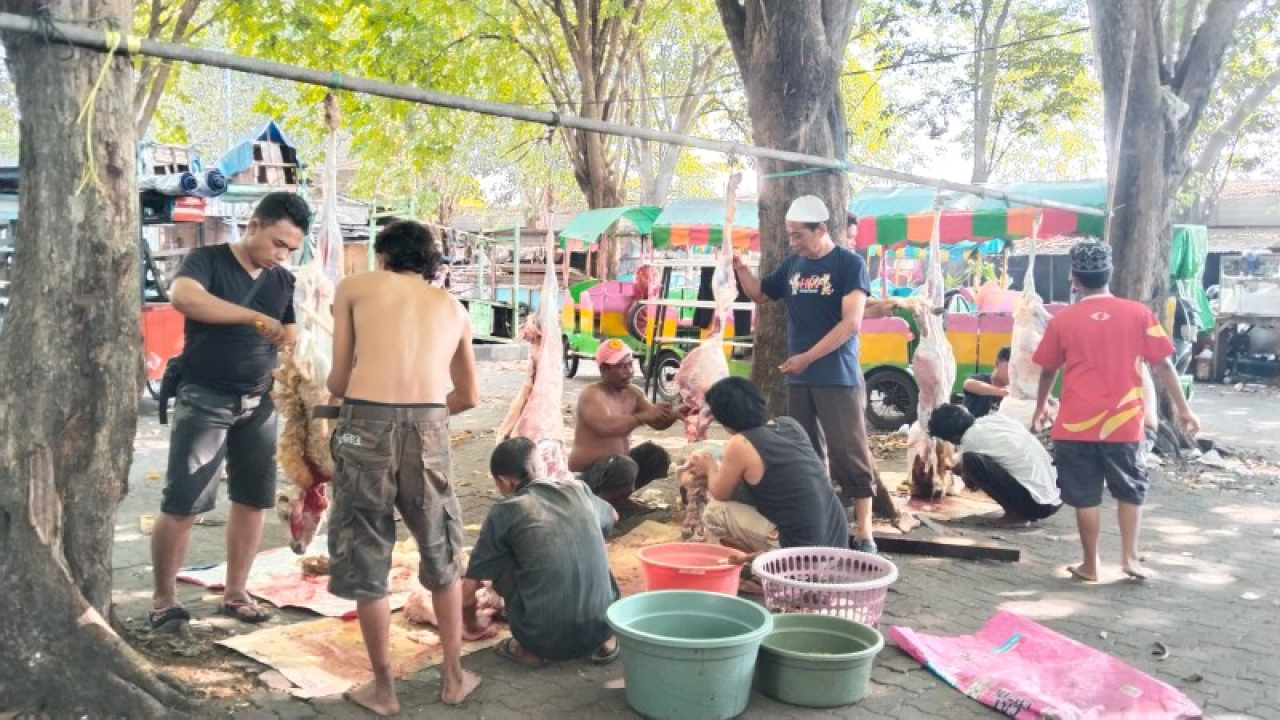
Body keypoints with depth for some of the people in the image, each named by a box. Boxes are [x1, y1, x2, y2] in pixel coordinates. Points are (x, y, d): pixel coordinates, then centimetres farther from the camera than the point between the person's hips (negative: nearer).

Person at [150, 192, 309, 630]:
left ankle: (235, 594, 21)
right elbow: (182, 297, -30)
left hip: (258, 404, 5)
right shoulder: (207, 260, -8)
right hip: (205, 399, -5)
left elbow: (290, 342, 13)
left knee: (253, 500, 8)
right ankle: (163, 598, 11)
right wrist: (256, 317, -36)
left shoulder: (284, 281, 8)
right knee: (182, 504, -5)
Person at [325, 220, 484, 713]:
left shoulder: (354, 287, 14)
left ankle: (383, 689, 23)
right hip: (428, 427, 3)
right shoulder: (452, 307, 22)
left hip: (367, 423, -2)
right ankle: (453, 678, 30)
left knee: (365, 560, 13)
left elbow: (339, 381, 10)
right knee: (442, 557, 21)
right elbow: (468, 397, 26)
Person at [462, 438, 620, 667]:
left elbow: (468, 592, 5)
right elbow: (612, 516, 35)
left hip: (546, 640, -3)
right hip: (602, 627, 4)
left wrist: (472, 623, 26)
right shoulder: (578, 490, 9)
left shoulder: (505, 511, 0)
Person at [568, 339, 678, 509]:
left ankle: (618, 495, 5)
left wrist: (675, 414, -17)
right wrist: (643, 416, -44)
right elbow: (606, 426, -37)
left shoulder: (632, 393, 5)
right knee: (625, 467, -35)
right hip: (587, 473, -9)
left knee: (658, 457, 1)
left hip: (618, 464, 9)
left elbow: (657, 423, 4)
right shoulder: (592, 395, -18)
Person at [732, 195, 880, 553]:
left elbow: (851, 324, -14)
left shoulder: (849, 263, -7)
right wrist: (740, 267, 4)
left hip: (838, 378, -6)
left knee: (849, 452, -4)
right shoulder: (792, 264, 10)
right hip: (798, 378, 6)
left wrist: (807, 357, -14)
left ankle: (863, 529, 1)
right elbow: (759, 293, 24)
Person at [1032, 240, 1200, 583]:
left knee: (1085, 497, 8)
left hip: (1077, 424, 0)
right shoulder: (1138, 313, -2)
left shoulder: (1064, 319, -2)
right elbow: (1163, 365, 0)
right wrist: (1183, 409, 9)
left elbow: (1049, 370, 9)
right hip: (1124, 423, 1)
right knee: (1130, 491, 19)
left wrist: (1040, 407, 25)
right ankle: (1130, 557, 14)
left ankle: (1090, 565, 15)